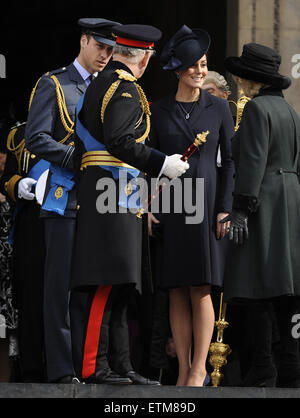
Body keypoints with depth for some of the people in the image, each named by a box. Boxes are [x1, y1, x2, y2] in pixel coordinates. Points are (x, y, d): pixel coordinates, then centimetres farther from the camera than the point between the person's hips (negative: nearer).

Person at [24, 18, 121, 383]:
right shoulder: (54, 84, 1)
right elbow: (35, 139, -8)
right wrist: (78, 159, -16)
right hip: (66, 198, -6)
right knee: (61, 284, -6)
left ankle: (87, 364, 6)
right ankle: (60, 367, -5)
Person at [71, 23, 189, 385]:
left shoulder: (98, 84, 19)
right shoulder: (125, 88, -9)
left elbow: (85, 138, 22)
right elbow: (119, 141, -21)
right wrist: (162, 164, -18)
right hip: (115, 192, -10)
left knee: (118, 288, 9)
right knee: (109, 283, -12)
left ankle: (121, 367, 10)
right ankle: (94, 366, -15)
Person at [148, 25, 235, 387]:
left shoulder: (218, 108, 6)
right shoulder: (159, 110, 9)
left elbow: (230, 160, 4)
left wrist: (225, 208, -5)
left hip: (206, 200, -2)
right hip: (169, 204, 2)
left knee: (201, 289, -7)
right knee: (177, 292, 1)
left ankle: (199, 368, -5)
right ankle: (183, 369, 4)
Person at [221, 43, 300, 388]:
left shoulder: (257, 108, -10)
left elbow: (253, 162, -18)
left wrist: (241, 209, -19)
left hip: (264, 202, -9)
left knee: (258, 290, -8)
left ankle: (263, 370, -10)